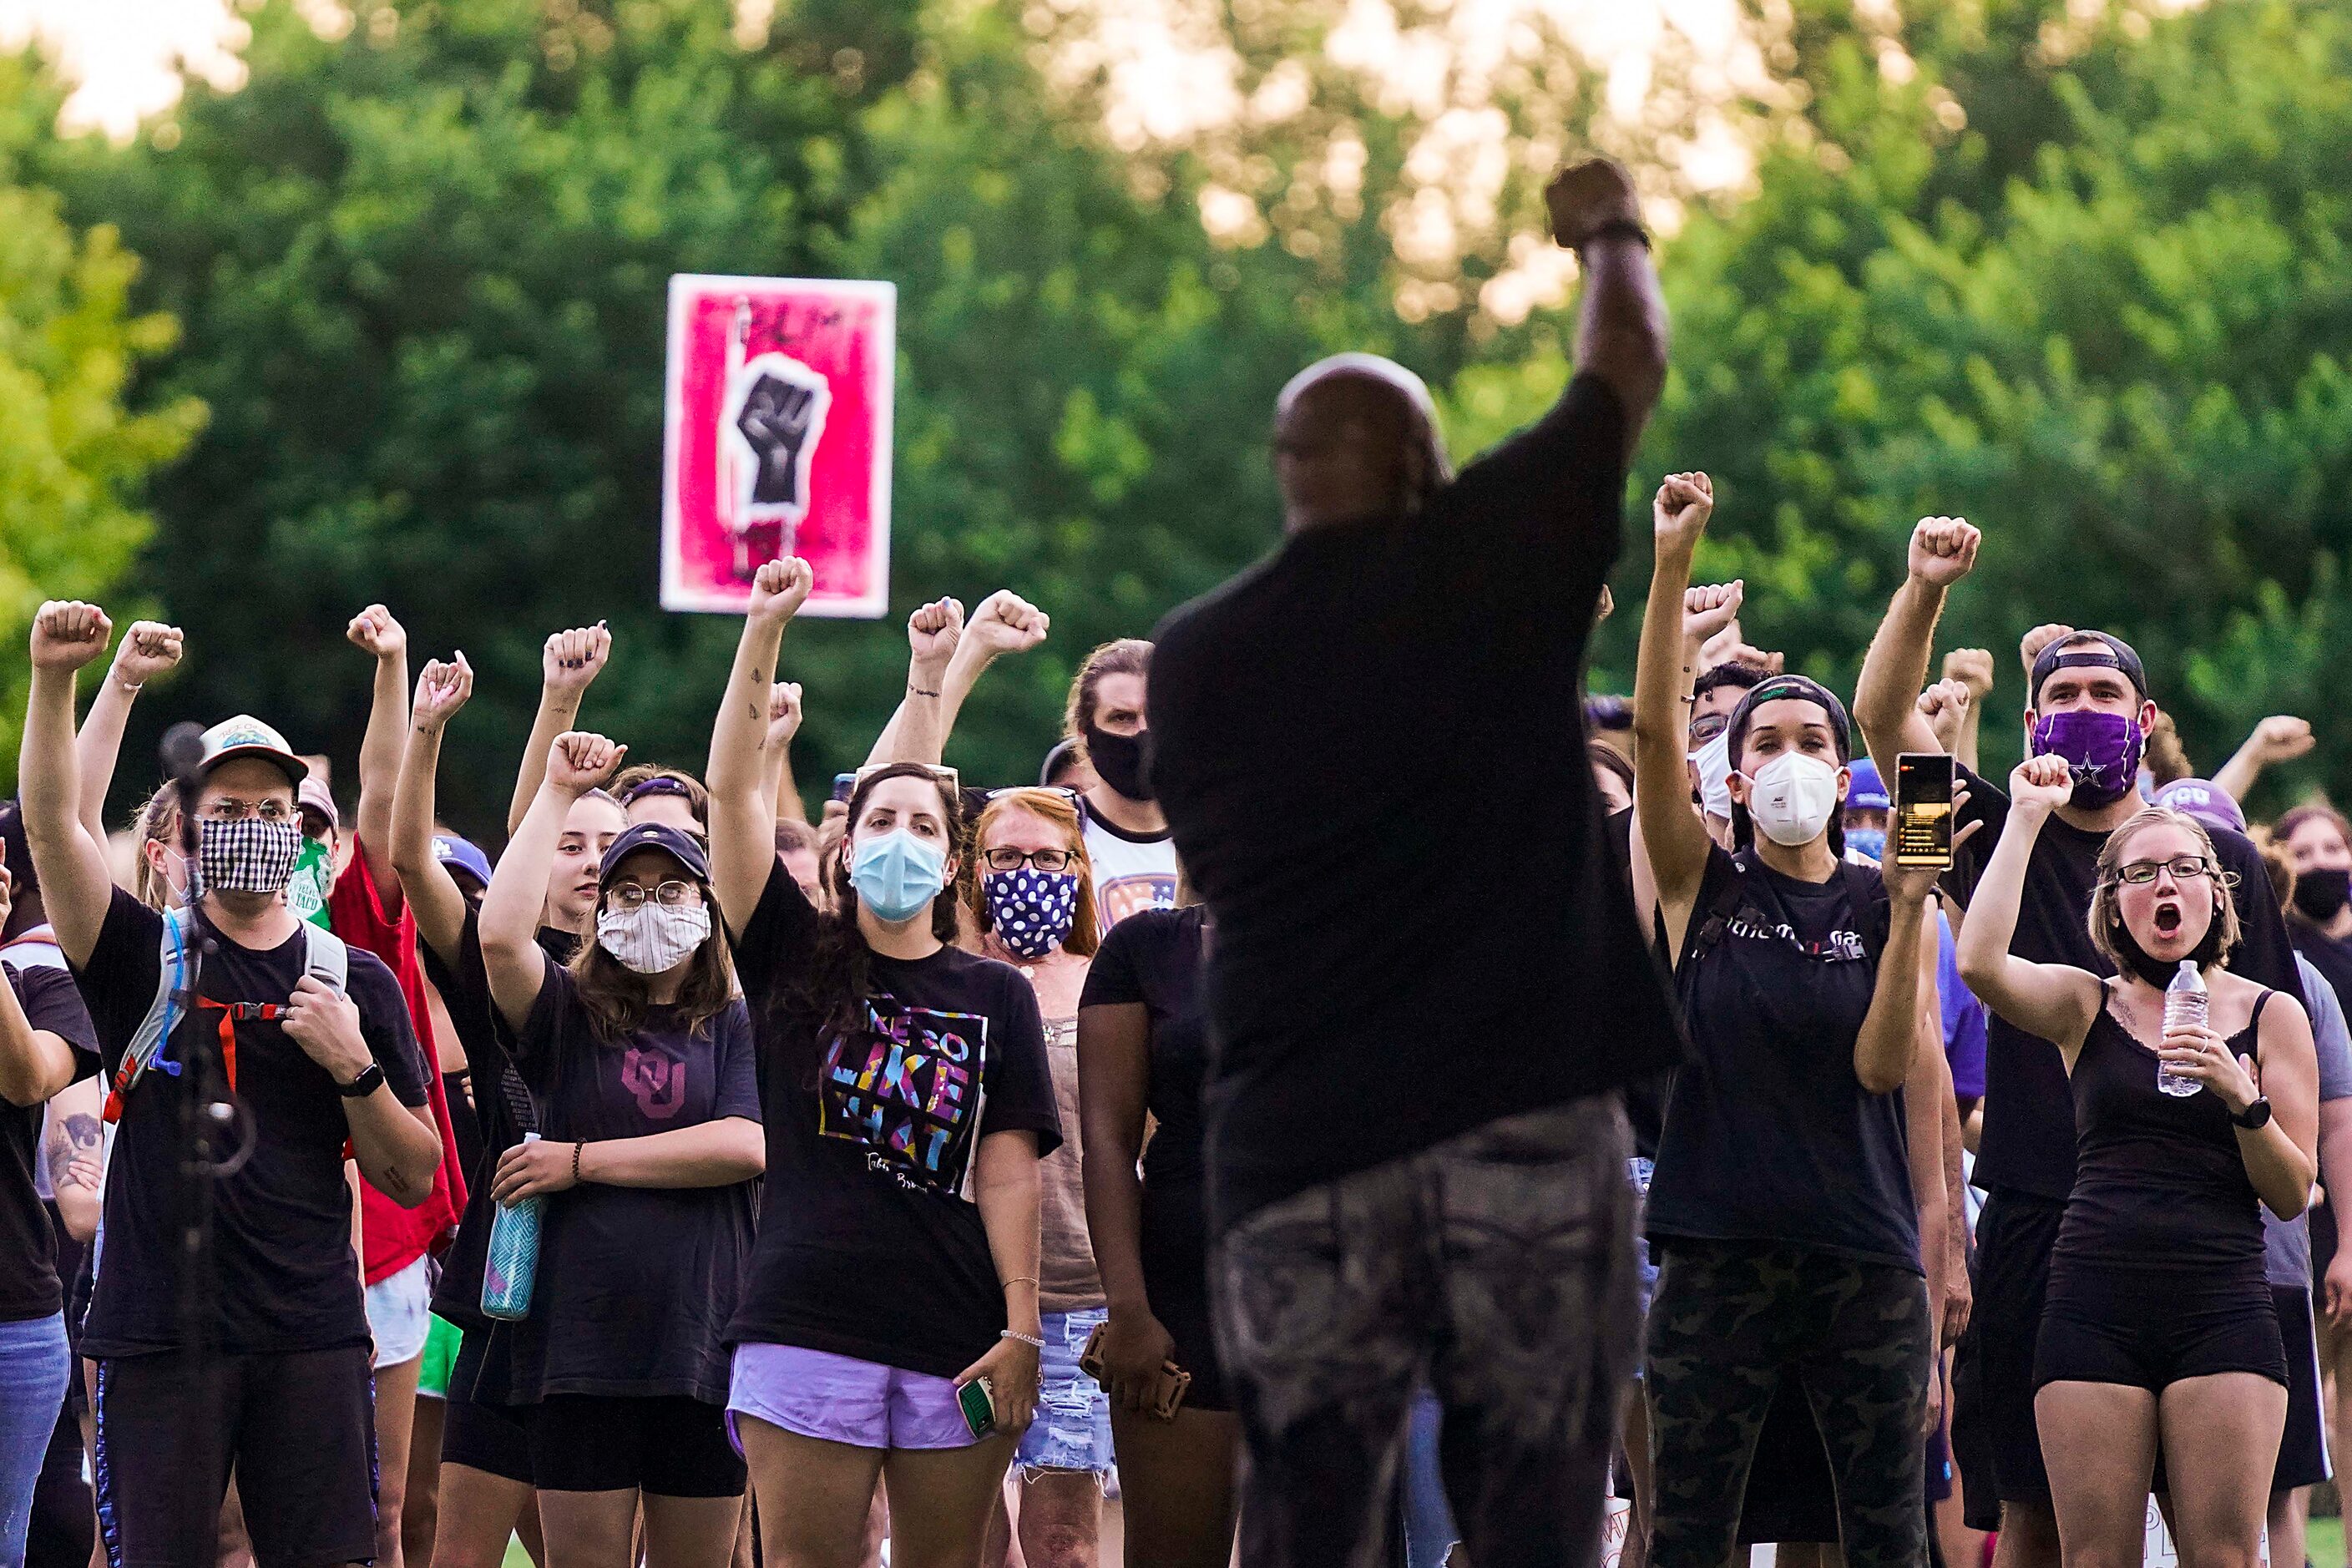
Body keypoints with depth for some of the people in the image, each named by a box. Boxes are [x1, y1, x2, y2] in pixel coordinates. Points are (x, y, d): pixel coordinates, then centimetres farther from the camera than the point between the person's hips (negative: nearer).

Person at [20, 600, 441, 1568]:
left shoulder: (355, 981, 9)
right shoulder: (144, 959, 5)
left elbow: (412, 1180, 9)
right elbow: (52, 829, -11)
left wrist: (354, 1065, -8)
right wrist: (53, 682, -24)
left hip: (312, 1335, 1)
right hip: (159, 1333, -1)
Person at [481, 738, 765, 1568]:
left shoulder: (734, 1026, 7)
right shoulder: (566, 1016, 8)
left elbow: (747, 1147, -9)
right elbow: (502, 933, -12)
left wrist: (585, 1161, -8)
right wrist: (558, 791, -6)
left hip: (703, 1342, 0)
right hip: (580, 1340, 0)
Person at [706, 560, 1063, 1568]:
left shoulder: (995, 997, 10)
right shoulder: (798, 963, 8)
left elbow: (1009, 1173, 5)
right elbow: (731, 788, 0)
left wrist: (1021, 1331, -5)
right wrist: (764, 627, -8)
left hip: (955, 1341, 1)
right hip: (807, 1326, -1)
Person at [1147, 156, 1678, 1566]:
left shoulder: (1194, 662, 8)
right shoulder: (1483, 561, 0)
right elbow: (1629, 366, 15)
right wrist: (1612, 234, 35)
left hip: (1299, 1151, 3)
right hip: (1528, 1128, -2)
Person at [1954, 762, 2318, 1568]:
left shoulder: (2270, 1015, 10)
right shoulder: (2085, 1006, 10)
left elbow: (2293, 1193, 8)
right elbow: (1980, 963, -11)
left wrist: (2241, 1097, -11)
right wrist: (2026, 817, -6)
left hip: (2223, 1311, 0)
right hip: (2094, 1308, 0)